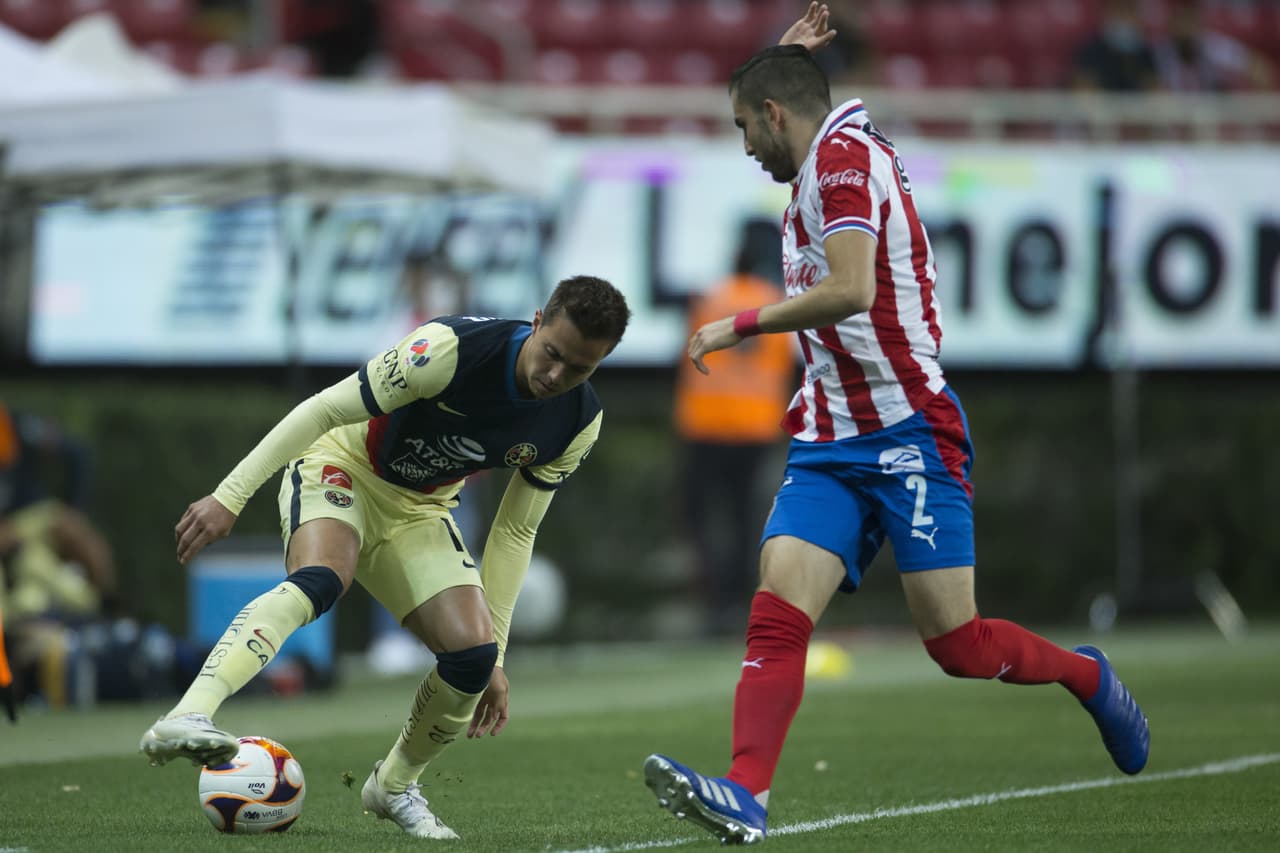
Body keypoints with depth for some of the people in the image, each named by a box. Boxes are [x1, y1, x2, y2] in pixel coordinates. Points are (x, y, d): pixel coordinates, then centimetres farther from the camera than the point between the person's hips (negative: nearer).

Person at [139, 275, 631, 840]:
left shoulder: (578, 425, -12)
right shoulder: (452, 349, -30)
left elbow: (515, 532, 0)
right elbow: (325, 409, -25)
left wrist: (492, 655, 0)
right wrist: (230, 496, -28)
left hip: (418, 510, 5)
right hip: (340, 465, -5)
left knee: (473, 653, -15)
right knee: (320, 578, -37)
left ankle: (393, 787, 13)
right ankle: (183, 722, -54)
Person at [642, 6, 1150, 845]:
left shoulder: (843, 155, -11)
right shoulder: (828, 158, 17)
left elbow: (850, 290, -25)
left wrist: (741, 324, -16)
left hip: (909, 433, -9)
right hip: (831, 443, 9)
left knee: (957, 644, -7)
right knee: (778, 614, -12)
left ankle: (1088, 675, 20)